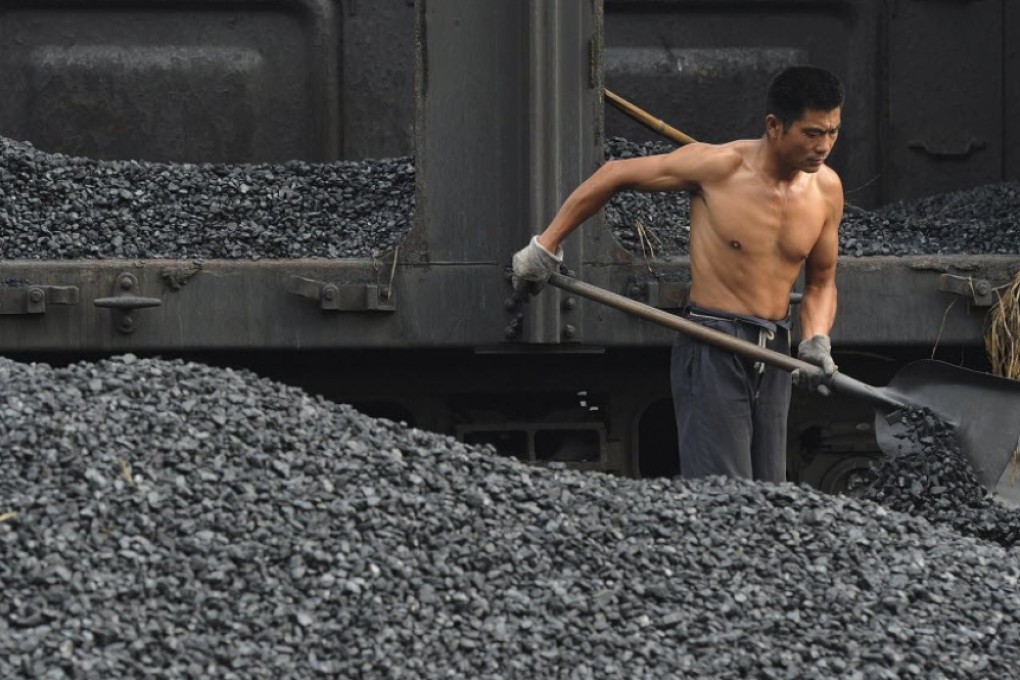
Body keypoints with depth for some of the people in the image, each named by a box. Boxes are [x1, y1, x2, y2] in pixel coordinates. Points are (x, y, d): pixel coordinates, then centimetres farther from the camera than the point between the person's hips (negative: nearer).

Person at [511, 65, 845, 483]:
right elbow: (614, 175, -1)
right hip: (711, 352, -6)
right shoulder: (719, 166, -13)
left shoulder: (826, 188, 2)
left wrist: (817, 340, -5)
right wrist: (546, 245, 1)